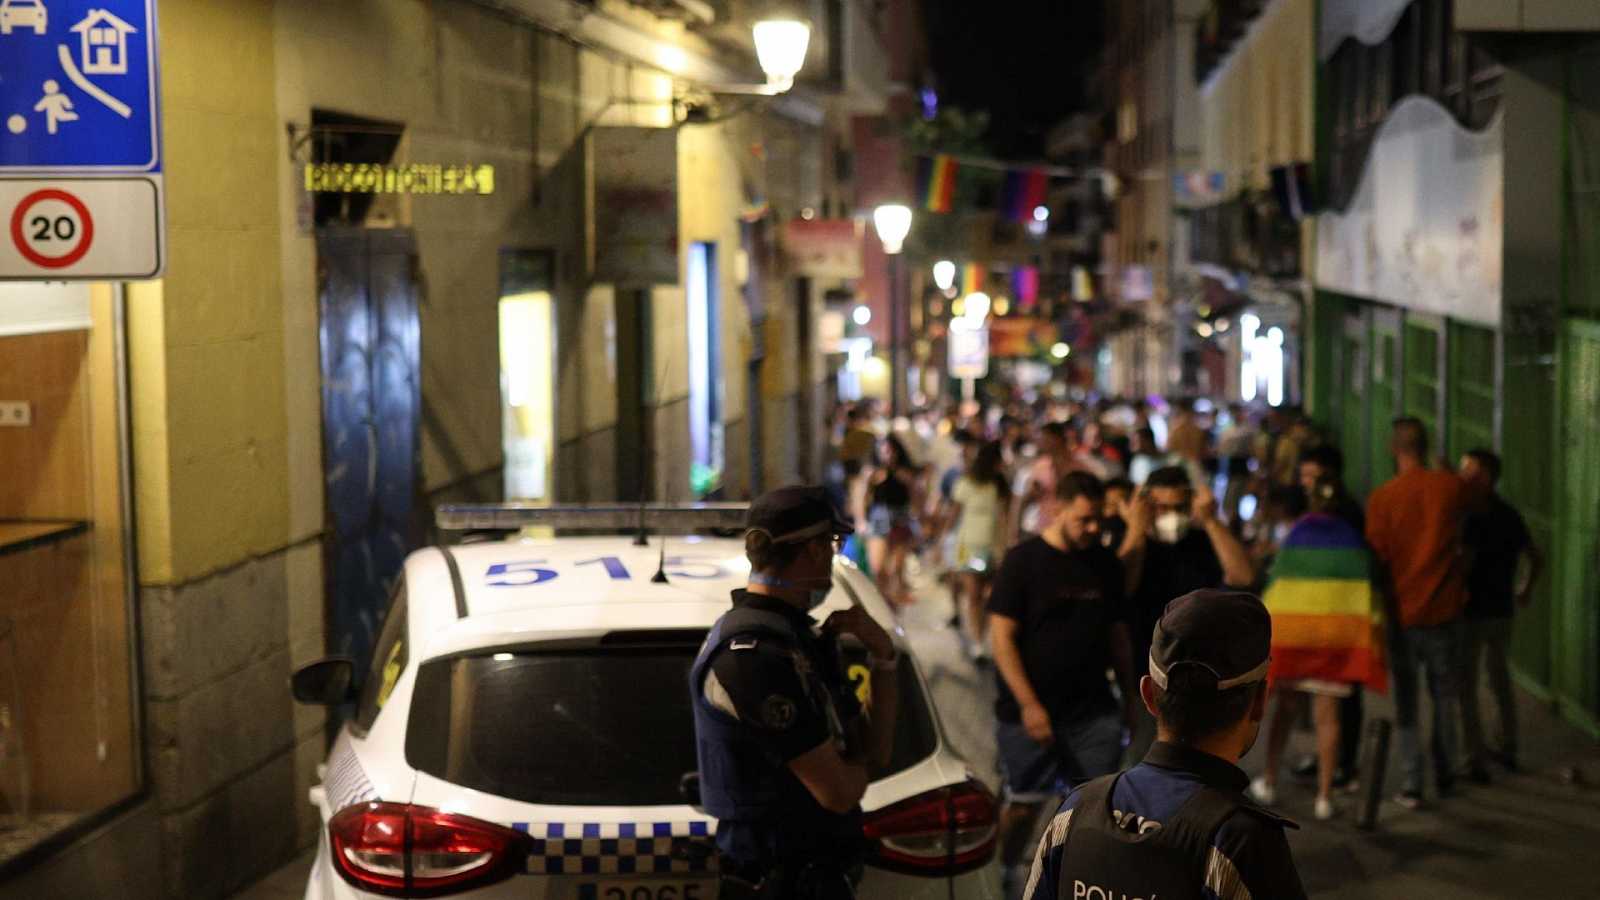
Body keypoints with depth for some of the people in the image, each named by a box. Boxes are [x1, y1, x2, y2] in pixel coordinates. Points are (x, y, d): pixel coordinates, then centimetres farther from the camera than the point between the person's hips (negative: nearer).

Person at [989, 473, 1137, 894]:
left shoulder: (1106, 564, 6)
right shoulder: (1023, 561, -8)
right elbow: (1002, 637, -10)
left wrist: (1129, 694, 13)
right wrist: (1028, 704, -15)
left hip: (1094, 709, 3)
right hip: (1030, 712, -3)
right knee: (1025, 804, 6)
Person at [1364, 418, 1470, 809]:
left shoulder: (1382, 497, -10)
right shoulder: (1452, 487, -6)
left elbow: (1377, 555, -6)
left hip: (1402, 611, -1)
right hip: (1444, 608, 1)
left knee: (1405, 700, 8)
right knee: (1445, 695, 16)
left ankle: (1411, 783, 5)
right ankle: (1445, 775, 24)